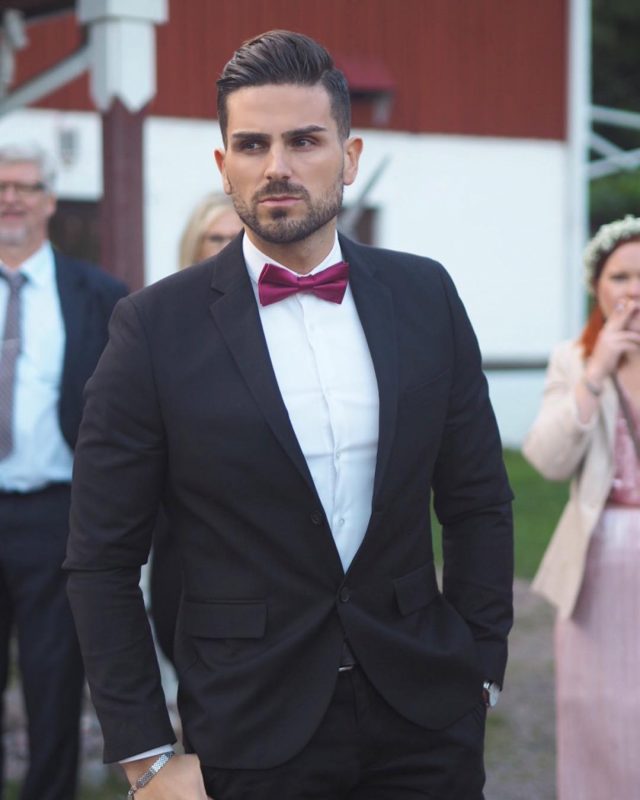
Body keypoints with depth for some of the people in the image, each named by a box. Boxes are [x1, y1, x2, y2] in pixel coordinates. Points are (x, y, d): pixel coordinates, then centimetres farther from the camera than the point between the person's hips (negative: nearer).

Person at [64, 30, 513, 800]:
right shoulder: (156, 326, -8)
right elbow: (103, 559, -6)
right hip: (254, 736, -2)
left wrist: (479, 669, 2)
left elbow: (479, 503, 8)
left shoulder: (424, 296, 1)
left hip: (424, 720, 3)